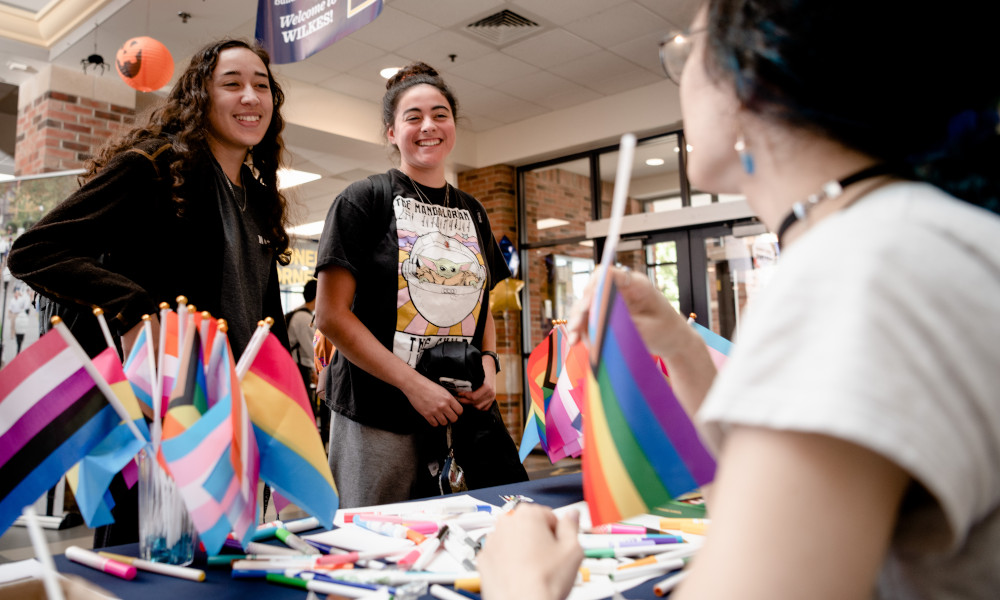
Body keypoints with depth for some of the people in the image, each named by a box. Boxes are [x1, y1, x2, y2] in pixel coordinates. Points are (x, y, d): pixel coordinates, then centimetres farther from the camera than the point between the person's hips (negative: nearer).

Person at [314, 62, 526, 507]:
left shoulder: (471, 212, 14)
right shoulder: (363, 201, -2)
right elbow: (331, 315, -9)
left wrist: (489, 363, 0)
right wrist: (413, 384, -15)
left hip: (465, 410, 5)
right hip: (379, 417, -4)